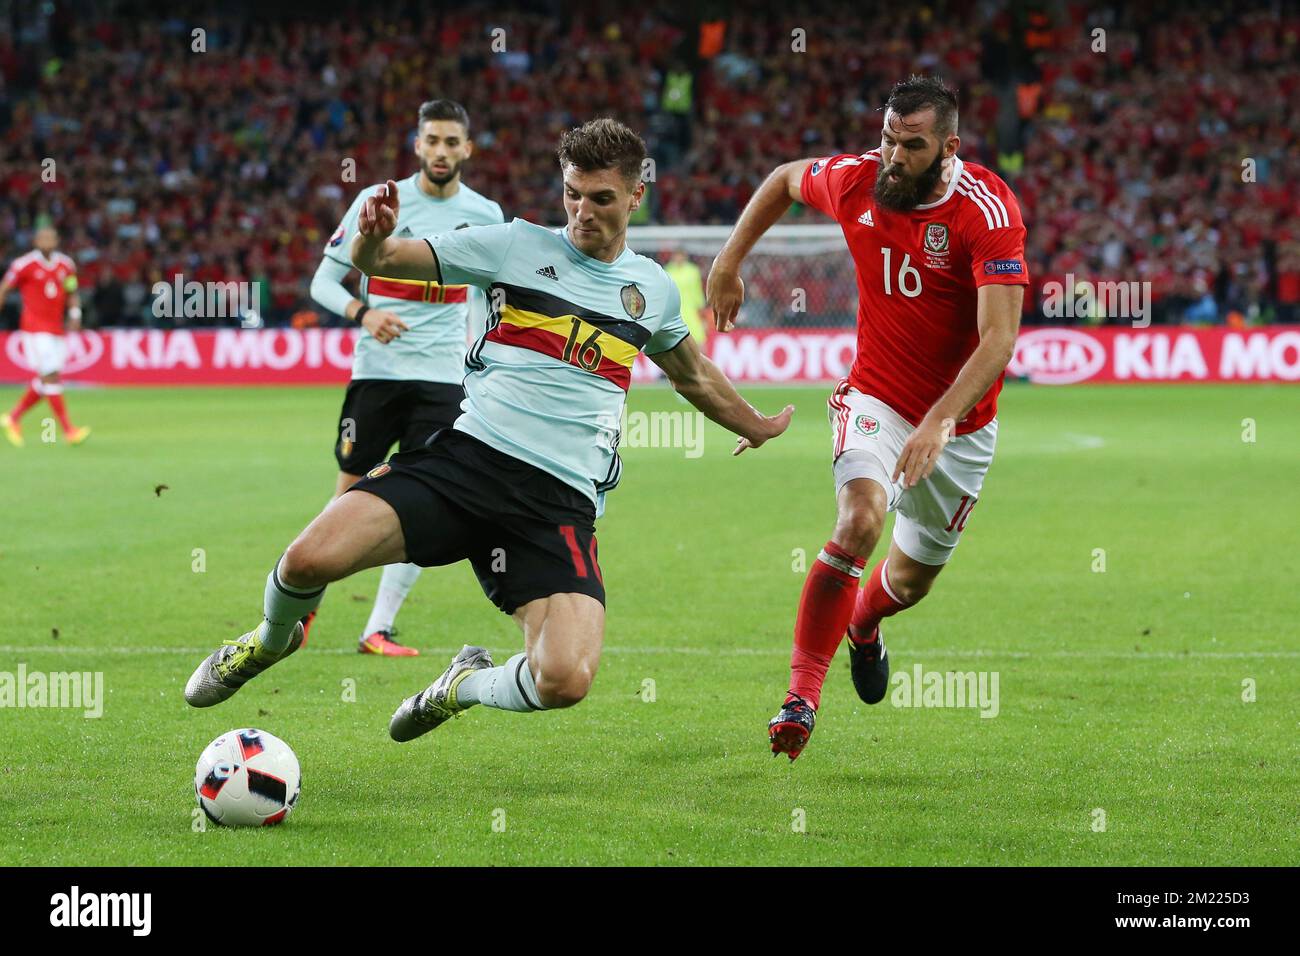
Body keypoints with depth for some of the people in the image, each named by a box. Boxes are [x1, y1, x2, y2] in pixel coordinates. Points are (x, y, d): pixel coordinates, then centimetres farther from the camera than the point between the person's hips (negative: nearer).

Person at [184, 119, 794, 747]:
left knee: (565, 682, -22)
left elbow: (693, 374, 37)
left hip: (561, 500, 2)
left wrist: (756, 426, 49)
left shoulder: (653, 290, 16)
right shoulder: (518, 245, 6)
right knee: (311, 559, -24)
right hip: (468, 454, -1)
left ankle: (469, 684, 16)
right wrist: (372, 241, -20)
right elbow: (381, 262, 3)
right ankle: (271, 639, 16)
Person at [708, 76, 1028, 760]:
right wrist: (729, 262, 12)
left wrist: (939, 423, -40)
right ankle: (801, 697, -24)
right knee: (859, 522, -28)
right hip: (875, 397, 0)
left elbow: (999, 338, -30)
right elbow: (785, 179, 14)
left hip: (960, 424, 0)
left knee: (910, 580, 13)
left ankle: (864, 626, 51)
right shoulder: (854, 180, -11)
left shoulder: (988, 211, -23)